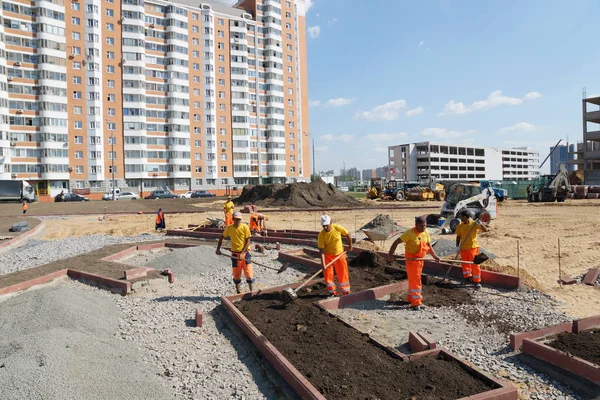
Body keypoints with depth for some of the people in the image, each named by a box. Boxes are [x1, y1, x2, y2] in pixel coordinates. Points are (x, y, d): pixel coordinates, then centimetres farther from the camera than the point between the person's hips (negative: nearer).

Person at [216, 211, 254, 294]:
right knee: (236, 275, 10)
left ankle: (251, 291, 16)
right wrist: (218, 249, 3)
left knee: (249, 274, 0)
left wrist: (242, 253, -17)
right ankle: (238, 292, 27)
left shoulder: (245, 227, -11)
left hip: (245, 253, -2)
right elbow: (222, 237, 12)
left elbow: (248, 241, -10)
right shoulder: (229, 228, -3)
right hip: (235, 254, 2)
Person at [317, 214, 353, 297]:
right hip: (328, 255, 0)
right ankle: (332, 292, 17)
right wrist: (322, 262, -26)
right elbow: (321, 249, -19)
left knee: (343, 274, 6)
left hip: (339, 254, 0)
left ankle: (346, 292, 23)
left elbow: (348, 235, -3)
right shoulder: (321, 235, -19)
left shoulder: (337, 228, -19)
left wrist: (350, 246, 4)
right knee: (327, 274, 0)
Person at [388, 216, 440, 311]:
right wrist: (391, 253, -29)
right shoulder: (410, 233, -23)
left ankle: (412, 298, 34)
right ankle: (416, 303, 3)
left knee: (414, 279, 19)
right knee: (414, 279, -5)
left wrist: (434, 256, -2)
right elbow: (397, 242, -23)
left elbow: (429, 245, 9)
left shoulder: (426, 232, -2)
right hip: (411, 258, -7)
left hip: (420, 259, 7)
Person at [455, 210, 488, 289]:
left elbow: (485, 230, -14)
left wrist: (480, 224, -32)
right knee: (465, 263, 14)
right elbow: (458, 236, 7)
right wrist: (457, 246, -2)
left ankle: (477, 281, 8)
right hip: (463, 248, 4)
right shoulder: (460, 225, 1)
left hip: (473, 247, -4)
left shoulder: (474, 224, -10)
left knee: (475, 264, -1)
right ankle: (468, 277, 34)